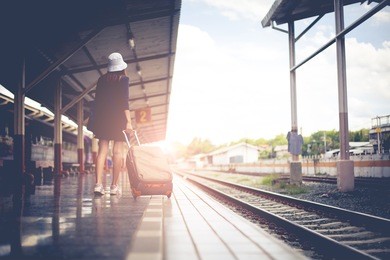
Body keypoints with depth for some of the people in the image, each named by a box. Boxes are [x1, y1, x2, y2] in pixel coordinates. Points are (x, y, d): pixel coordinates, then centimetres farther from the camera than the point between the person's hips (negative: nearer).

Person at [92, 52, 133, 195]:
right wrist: (128, 121, -14)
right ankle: (114, 186, 1)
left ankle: (98, 184, -9)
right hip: (118, 117, -3)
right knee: (118, 151, 1)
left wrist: (96, 122, 14)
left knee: (102, 150, 2)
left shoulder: (102, 79, 11)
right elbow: (124, 101, -12)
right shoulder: (124, 79, -1)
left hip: (102, 117, 4)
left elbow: (97, 101, 9)